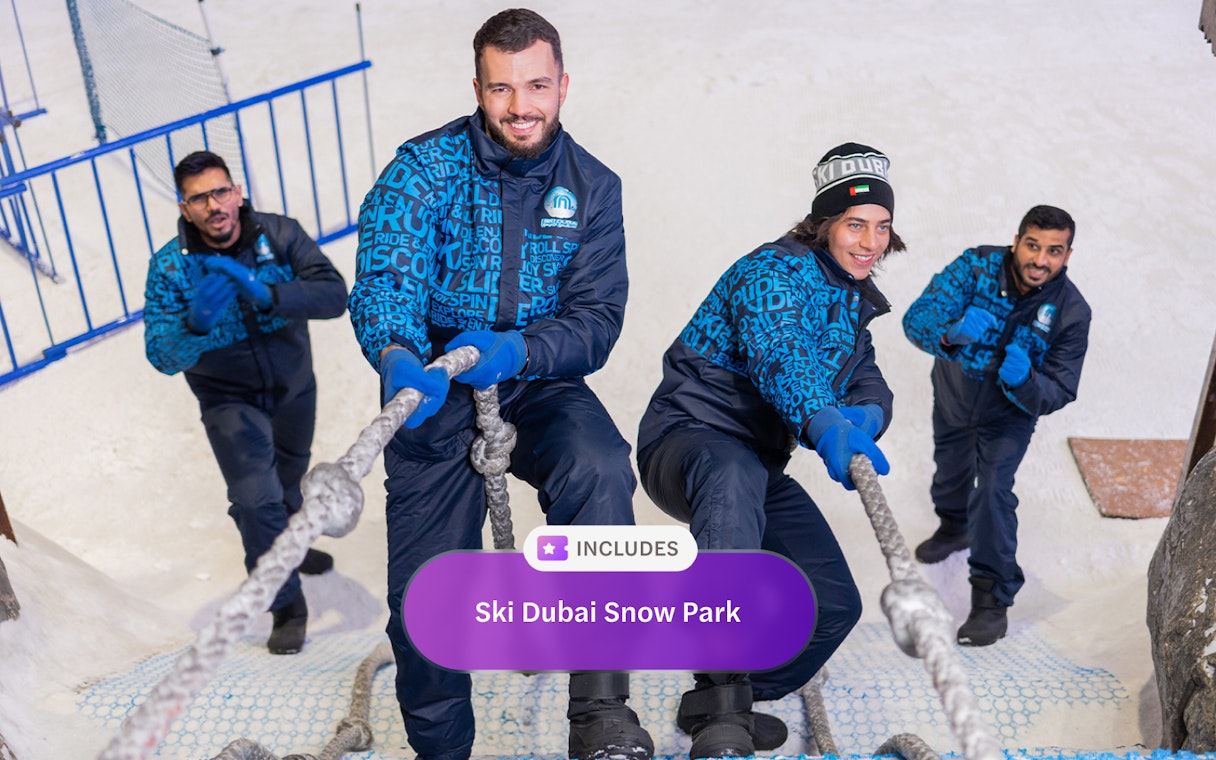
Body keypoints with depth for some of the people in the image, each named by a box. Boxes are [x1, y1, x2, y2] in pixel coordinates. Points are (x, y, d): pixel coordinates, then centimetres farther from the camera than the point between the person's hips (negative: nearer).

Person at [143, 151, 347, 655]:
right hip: (230, 399, -2)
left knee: (289, 480, 27)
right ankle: (287, 605, 5)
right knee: (256, 499, -18)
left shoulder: (280, 234, -21)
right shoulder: (170, 266, -22)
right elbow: (163, 357, -28)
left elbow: (333, 295, -32)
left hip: (293, 387, 3)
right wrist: (196, 323, -49)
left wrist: (263, 292, -46)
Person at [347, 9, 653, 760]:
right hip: (433, 392, 0)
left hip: (538, 385, 1)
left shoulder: (592, 187, 0)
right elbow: (383, 273, -20)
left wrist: (516, 349, -28)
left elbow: (597, 320, -7)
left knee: (601, 473, -33)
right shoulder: (426, 165, -6)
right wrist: (395, 355, -42)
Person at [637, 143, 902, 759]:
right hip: (688, 438, -9)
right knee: (735, 478, -45)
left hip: (760, 465, 9)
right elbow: (777, 354, -31)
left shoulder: (852, 301, 17)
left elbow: (870, 384, 7)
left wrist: (866, 415, -19)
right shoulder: (777, 271, -12)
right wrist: (825, 426, -50)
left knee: (834, 604, 2)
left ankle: (717, 706, 21)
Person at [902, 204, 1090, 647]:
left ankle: (993, 599, -4)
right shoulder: (977, 266, -27)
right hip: (953, 398, 2)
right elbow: (916, 319, -37)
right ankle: (955, 527, 59)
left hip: (1009, 414, -2)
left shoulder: (1071, 312, -25)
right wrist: (950, 332, -59)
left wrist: (1024, 381, -46)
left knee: (993, 491, -20)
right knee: (950, 475, 24)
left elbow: (1057, 394, -23)